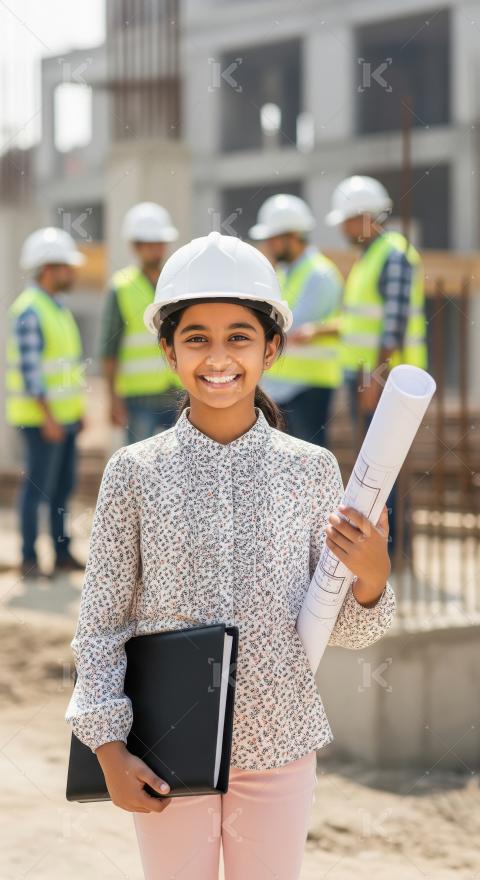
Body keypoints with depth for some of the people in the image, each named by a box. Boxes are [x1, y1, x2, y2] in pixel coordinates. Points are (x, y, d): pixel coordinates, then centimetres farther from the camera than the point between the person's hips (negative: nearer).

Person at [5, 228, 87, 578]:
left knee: (63, 485, 10)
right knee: (38, 486, -5)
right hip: (41, 415, -9)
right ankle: (29, 559, 1)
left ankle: (63, 553, 16)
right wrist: (48, 417, -21)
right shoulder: (28, 312, -15)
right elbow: (29, 369, -19)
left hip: (64, 414, 9)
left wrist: (79, 409, 17)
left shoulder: (58, 307, 14)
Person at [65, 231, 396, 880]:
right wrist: (110, 750, -6)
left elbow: (341, 631, 1)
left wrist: (372, 576, -19)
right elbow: (100, 623, -1)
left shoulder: (312, 470, -4)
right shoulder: (135, 472, -6)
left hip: (278, 747, 1)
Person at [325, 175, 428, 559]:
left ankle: (394, 544, -4)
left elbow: (395, 323, -20)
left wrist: (376, 379, -22)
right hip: (363, 373, 10)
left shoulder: (395, 255, -14)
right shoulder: (366, 256, 17)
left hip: (386, 375, -10)